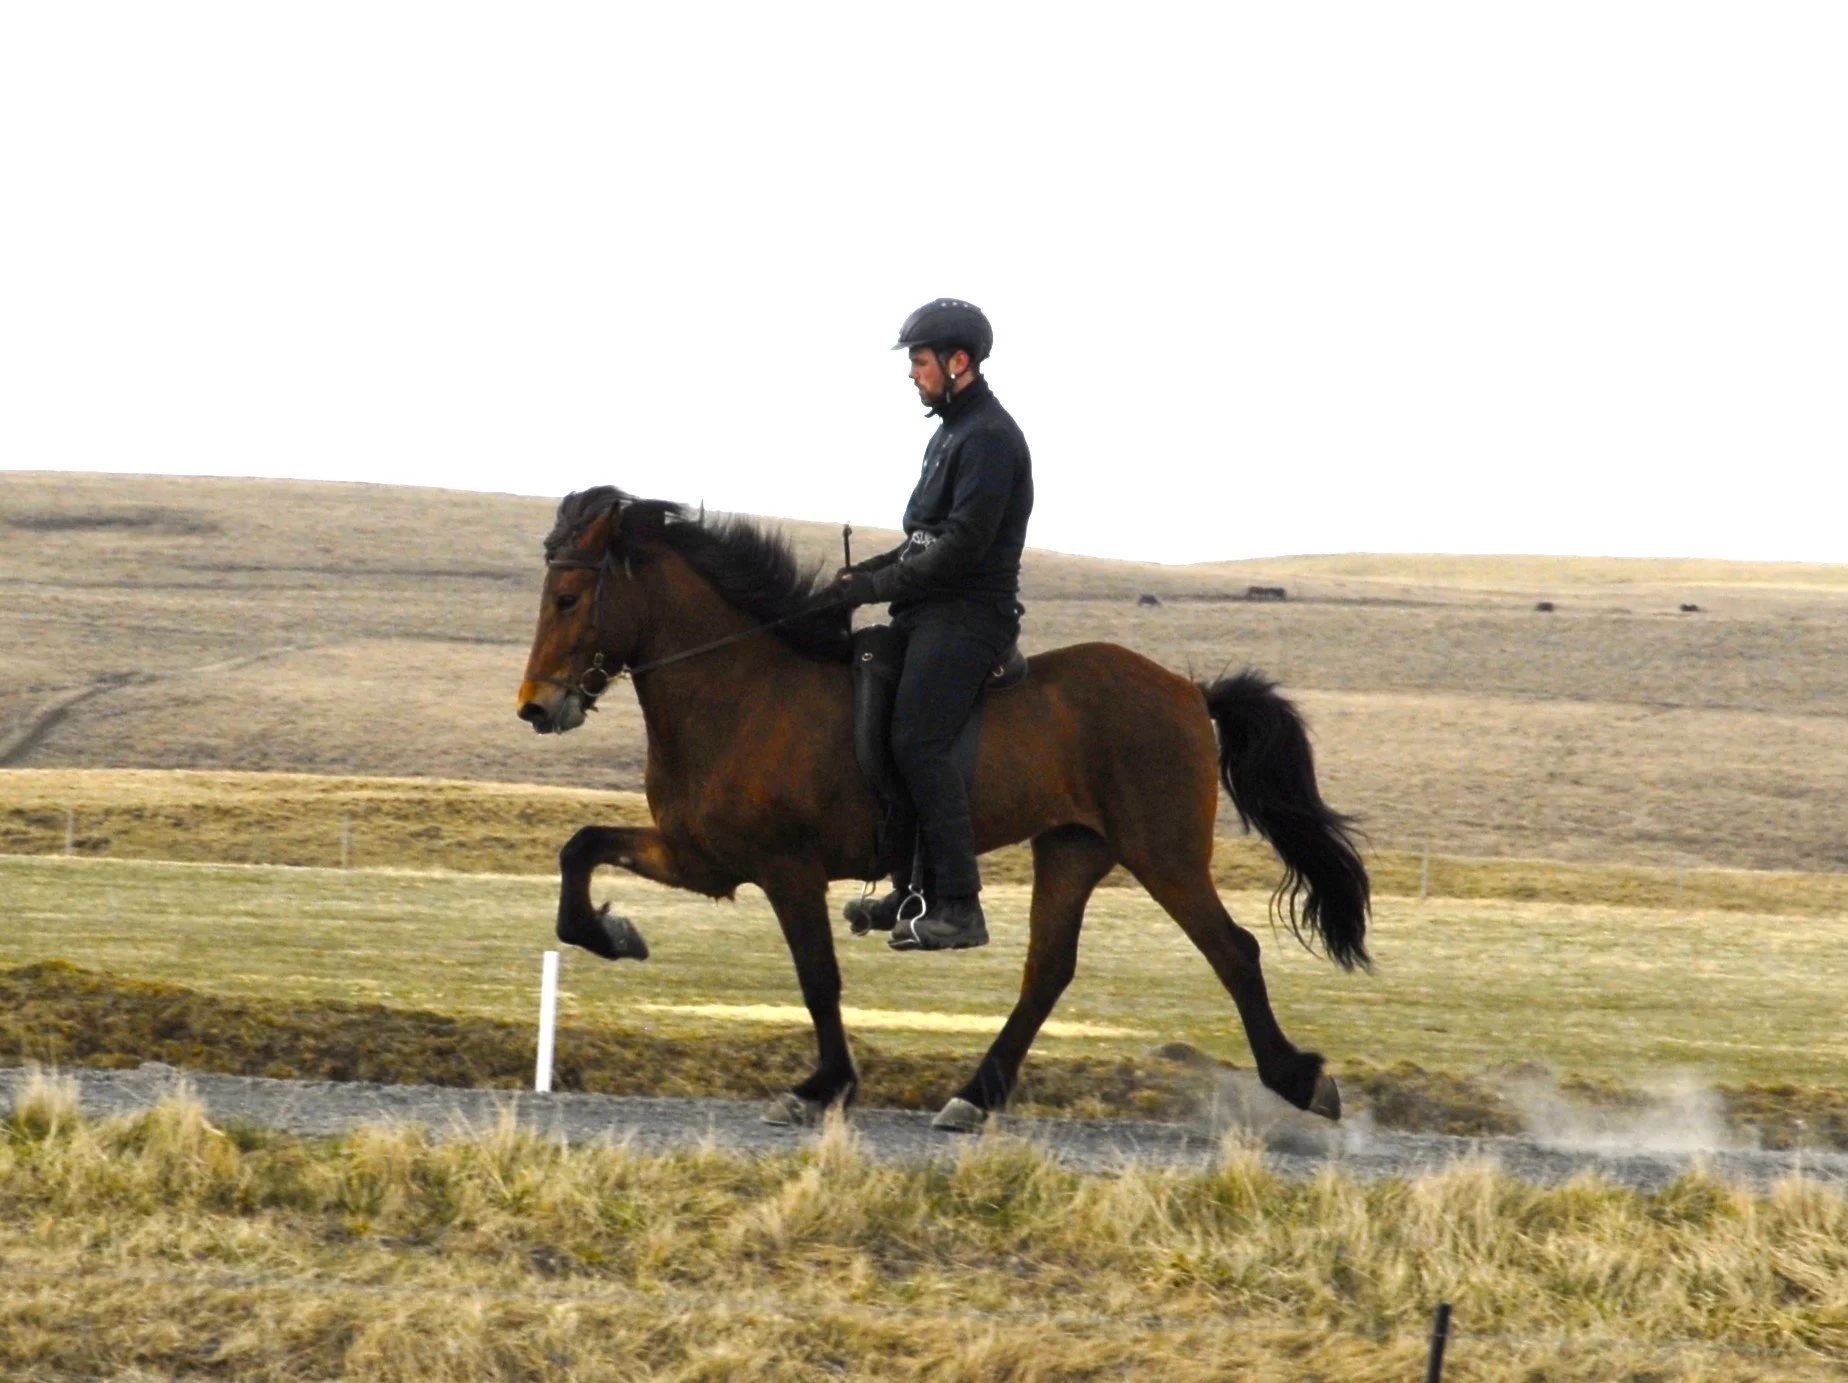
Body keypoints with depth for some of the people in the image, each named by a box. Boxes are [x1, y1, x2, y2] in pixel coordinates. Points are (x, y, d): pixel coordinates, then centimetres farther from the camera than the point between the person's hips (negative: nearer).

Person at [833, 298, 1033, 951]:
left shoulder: (989, 438, -13)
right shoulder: (953, 431, 21)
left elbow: (962, 545, -21)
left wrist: (876, 587, -17)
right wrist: (867, 571, 10)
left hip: (967, 614, -11)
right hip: (931, 614, 11)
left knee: (917, 742, -21)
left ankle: (960, 907, -23)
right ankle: (918, 888, 17)